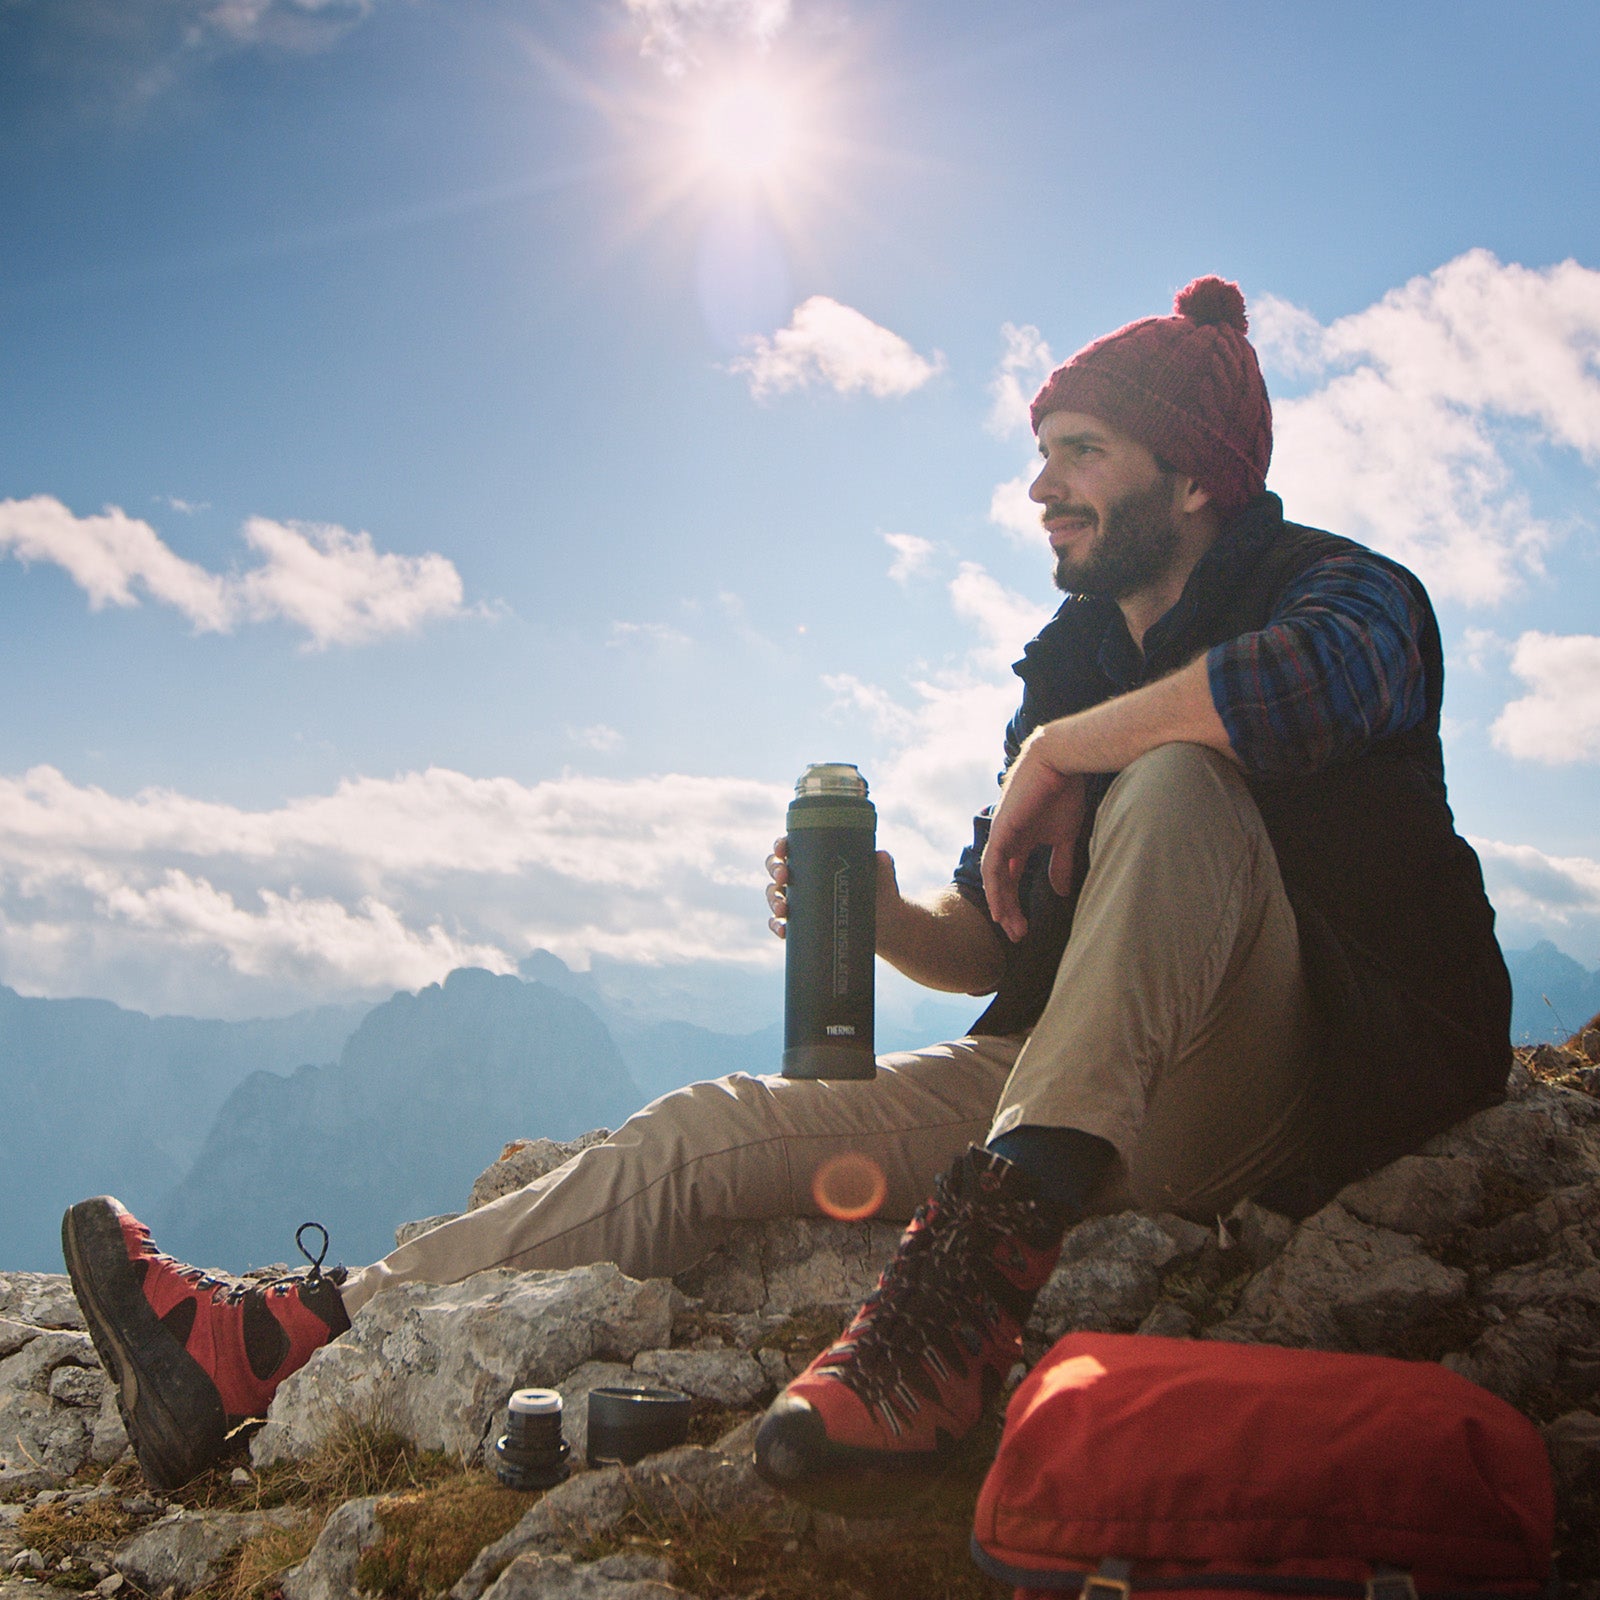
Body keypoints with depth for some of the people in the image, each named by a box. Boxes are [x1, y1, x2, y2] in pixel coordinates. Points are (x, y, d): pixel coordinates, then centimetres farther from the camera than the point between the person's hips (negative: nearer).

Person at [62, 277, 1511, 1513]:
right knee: (710, 1133, -7)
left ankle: (982, 1255, -44)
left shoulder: (1342, 591, -4)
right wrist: (882, 915, -8)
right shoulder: (1066, 666, 15)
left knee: (1174, 784, -33)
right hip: (1085, 1092, 6)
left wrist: (1056, 752, -19)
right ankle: (267, 1343, -9)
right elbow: (986, 947, 15)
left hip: (1300, 1099, -6)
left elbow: (1305, 683, -34)